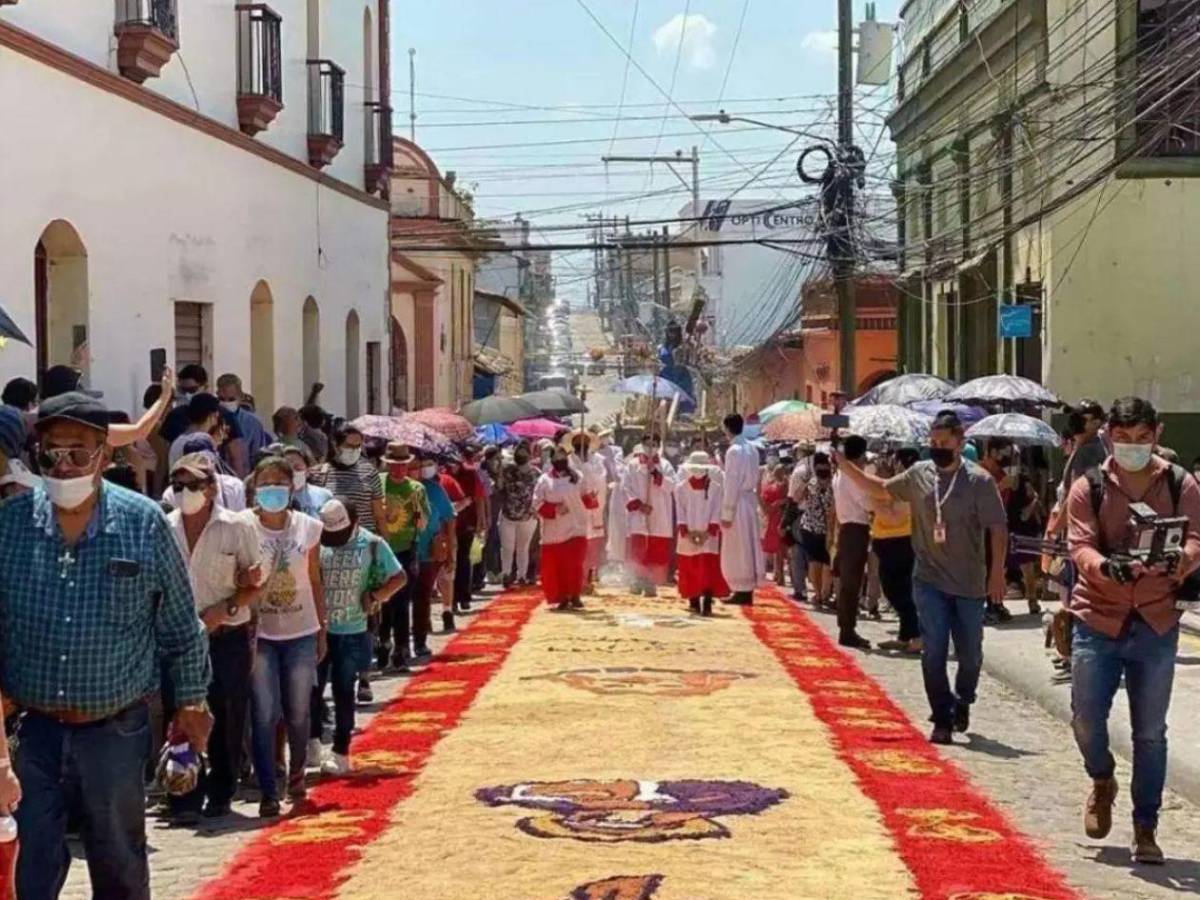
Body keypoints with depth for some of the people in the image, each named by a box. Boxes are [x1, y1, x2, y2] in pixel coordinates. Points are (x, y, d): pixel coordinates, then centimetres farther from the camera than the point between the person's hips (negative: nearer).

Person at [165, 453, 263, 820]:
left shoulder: (237, 527, -4)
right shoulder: (164, 528, 3)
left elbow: (254, 585, -2)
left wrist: (224, 609, -16)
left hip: (228, 636, -2)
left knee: (227, 719, 4)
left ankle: (220, 794, 17)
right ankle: (186, 797, 7)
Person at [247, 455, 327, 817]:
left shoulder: (309, 527, 0)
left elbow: (315, 583, 7)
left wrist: (323, 630, 9)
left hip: (301, 633, 2)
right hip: (259, 634, -2)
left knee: (298, 713, 11)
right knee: (264, 716, -3)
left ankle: (296, 775, 34)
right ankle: (268, 793, 3)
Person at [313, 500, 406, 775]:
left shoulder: (371, 545, -6)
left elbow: (399, 577, -2)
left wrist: (375, 596, -14)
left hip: (351, 634, -1)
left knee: (343, 691, 4)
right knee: (312, 688, 4)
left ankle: (341, 753, 12)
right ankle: (312, 742, 20)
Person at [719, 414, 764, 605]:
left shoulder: (734, 451, -15)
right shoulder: (751, 449, 10)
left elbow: (731, 484, -16)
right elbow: (754, 478, 13)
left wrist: (726, 513, -14)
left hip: (738, 502, -8)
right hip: (750, 499, 8)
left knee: (737, 549, -3)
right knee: (749, 546, 11)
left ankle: (742, 591, -1)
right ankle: (748, 590, 15)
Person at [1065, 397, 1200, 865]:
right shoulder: (1089, 488, 1)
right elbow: (1079, 546, -9)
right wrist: (1105, 567, -31)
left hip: (1156, 623, 0)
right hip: (1098, 619, 0)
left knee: (1150, 732, 5)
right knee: (1086, 719, 1)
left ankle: (1145, 829, 15)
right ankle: (1102, 782, 33)